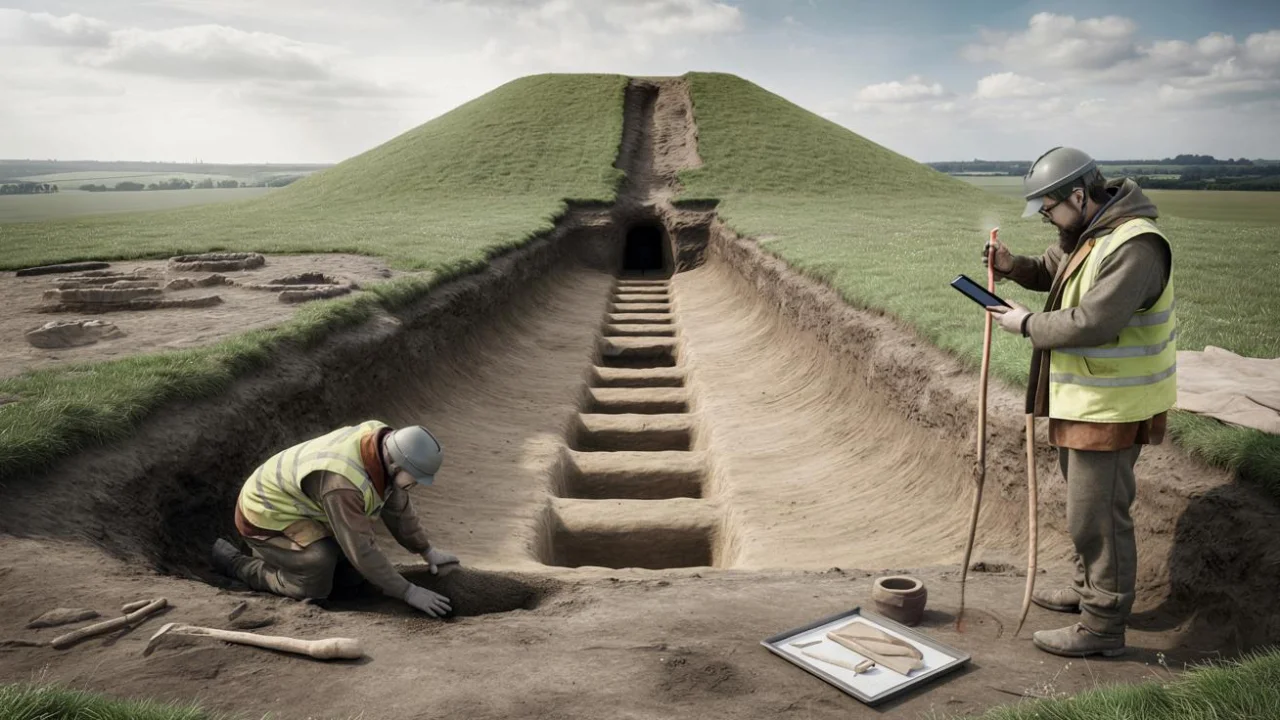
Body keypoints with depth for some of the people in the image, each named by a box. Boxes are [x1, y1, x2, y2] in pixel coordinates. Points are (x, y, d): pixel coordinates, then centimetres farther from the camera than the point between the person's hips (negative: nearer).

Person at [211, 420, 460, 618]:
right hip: (266, 514, -8)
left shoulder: (385, 439, -16)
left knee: (350, 576, 4)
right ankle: (234, 562, 1)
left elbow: (397, 505, -1)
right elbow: (362, 550, -34)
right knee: (314, 587, -21)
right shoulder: (341, 482, -39)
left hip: (298, 506, 8)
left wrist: (427, 550, 0)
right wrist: (409, 593, -29)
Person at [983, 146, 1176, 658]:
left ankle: (1102, 627, 13)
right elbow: (1053, 271, 22)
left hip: (1110, 408, -10)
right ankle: (1088, 588, 42)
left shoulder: (1135, 246, -24)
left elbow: (1090, 324, -29)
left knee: (1098, 515, -1)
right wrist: (1014, 267, 1)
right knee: (1086, 505, 24)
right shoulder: (1086, 233, 8)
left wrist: (1026, 324, -16)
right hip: (1082, 398, 10)